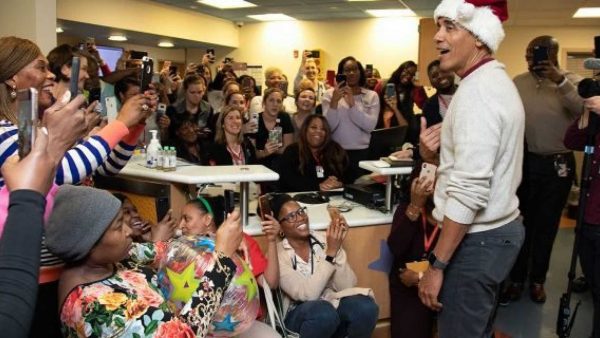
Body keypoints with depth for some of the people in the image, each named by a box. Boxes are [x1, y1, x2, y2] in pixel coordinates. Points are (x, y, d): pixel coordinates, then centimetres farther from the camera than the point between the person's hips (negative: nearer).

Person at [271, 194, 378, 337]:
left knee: (365, 307, -27)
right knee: (324, 312, -36)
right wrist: (331, 252, -24)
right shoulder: (278, 254, -10)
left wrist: (337, 248, -20)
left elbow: (346, 286, -8)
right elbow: (307, 294, -22)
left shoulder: (322, 240, 0)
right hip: (299, 317, -3)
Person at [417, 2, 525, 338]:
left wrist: (437, 264, -22)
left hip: (478, 238, -10)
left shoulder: (477, 90, -20)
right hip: (501, 227, 10)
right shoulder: (496, 80, 12)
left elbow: (469, 192, -26)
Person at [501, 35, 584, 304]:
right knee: (519, 222, 8)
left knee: (546, 226, 11)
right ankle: (516, 279, 21)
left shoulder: (572, 82, -3)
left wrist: (560, 80, -28)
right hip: (523, 161, 1)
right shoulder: (518, 82, 4)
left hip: (557, 164, -1)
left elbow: (585, 109, -22)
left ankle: (537, 280, 26)